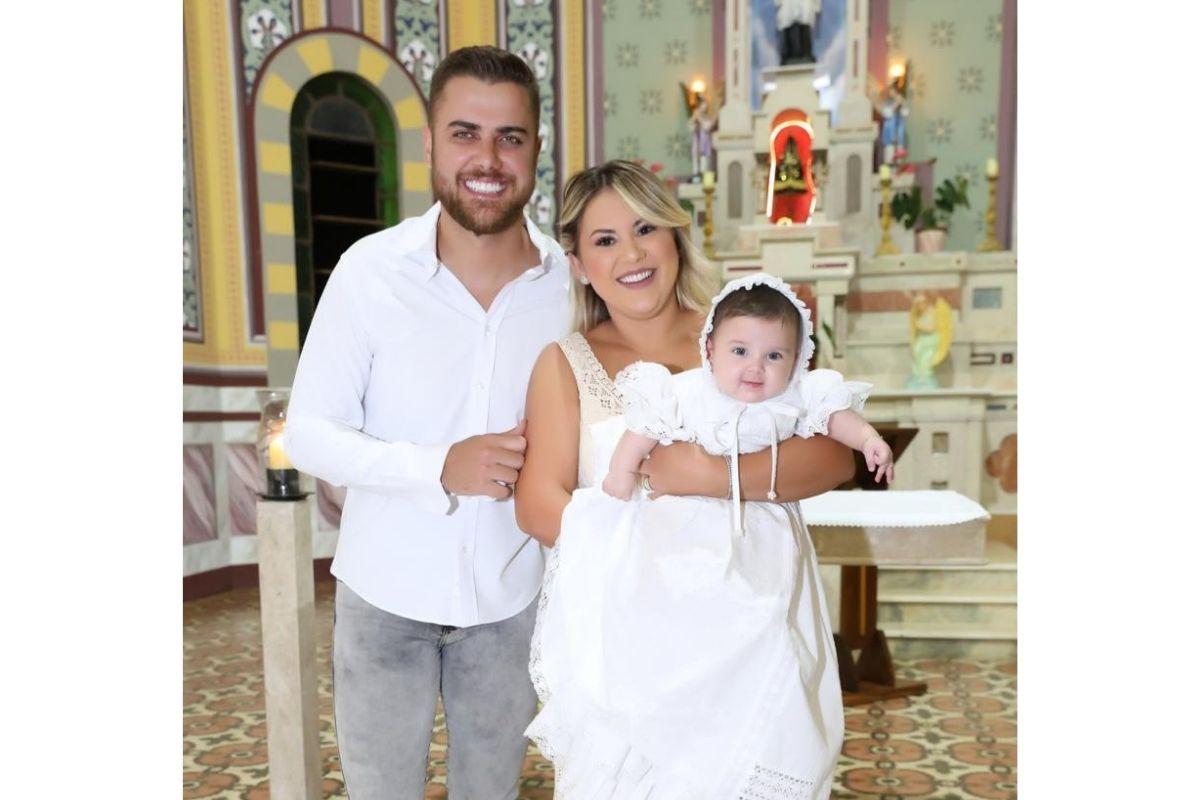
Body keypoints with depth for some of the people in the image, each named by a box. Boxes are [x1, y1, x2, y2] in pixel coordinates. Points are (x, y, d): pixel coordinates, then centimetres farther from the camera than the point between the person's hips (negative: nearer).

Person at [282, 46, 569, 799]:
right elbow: (308, 432, -12)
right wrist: (438, 466, -26)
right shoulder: (370, 269, -15)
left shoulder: (572, 279, -10)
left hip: (511, 594, 2)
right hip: (386, 591, -1)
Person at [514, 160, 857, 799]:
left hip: (750, 631, 1)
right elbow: (539, 506, -5)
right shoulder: (566, 364, 5)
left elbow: (835, 455, -4)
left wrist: (719, 475, -17)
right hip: (624, 640, 0)